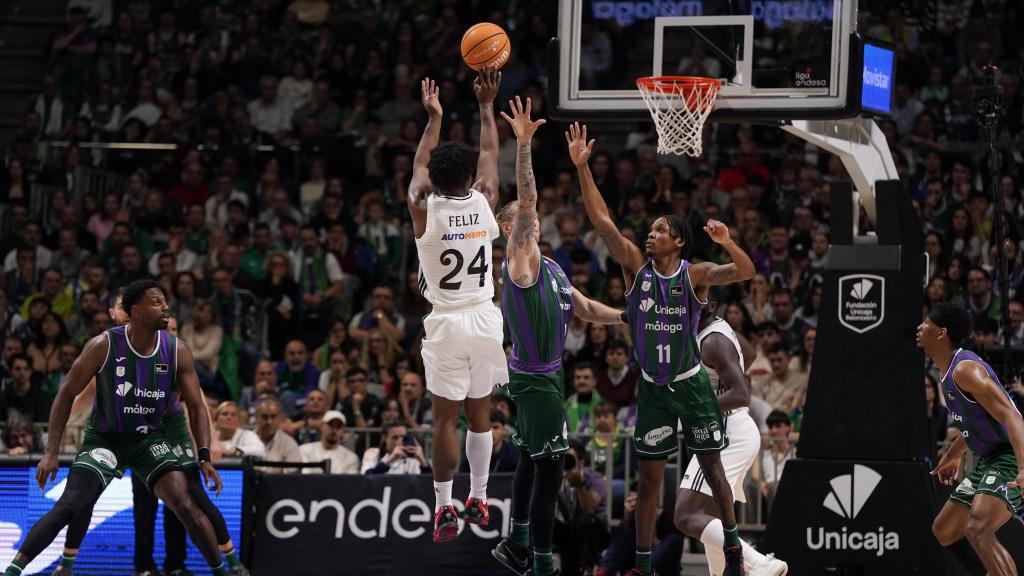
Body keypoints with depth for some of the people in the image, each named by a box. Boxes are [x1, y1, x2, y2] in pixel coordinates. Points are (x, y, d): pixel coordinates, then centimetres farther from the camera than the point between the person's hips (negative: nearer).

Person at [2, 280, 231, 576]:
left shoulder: (177, 352, -10)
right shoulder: (104, 346, -18)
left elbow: (196, 407, -2)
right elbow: (67, 394, -9)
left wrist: (205, 457, -14)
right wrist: (51, 452, -14)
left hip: (150, 438, 2)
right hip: (104, 438, -2)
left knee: (185, 504, -16)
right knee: (67, 508, -16)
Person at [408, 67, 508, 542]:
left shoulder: (423, 209, -9)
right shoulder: (484, 202, -4)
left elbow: (419, 166, 12)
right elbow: (491, 156, 15)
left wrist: (434, 118, 24)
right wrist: (486, 106, 25)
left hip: (446, 324, -2)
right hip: (485, 320, 2)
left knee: (445, 418, -1)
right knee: (480, 414, 13)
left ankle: (444, 511, -4)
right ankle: (478, 500, 19)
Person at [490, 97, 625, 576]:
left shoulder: (551, 267, 14)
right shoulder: (520, 260, -13)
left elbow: (585, 309, 23)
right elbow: (525, 199, -26)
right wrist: (524, 145, -36)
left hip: (546, 374, 9)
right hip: (534, 379, -9)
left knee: (532, 460, 18)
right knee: (548, 467, -9)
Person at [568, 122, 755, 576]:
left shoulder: (695, 275, -9)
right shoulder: (636, 267, -4)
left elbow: (745, 272, -24)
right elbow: (602, 221, -11)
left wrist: (727, 244, -44)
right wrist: (582, 167, -20)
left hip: (691, 383, -2)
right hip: (652, 387, 2)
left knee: (712, 467, 9)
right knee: (650, 478, 4)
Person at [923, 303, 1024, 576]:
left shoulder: (965, 369, -20)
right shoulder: (948, 372, 12)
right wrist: (952, 456, 41)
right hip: (989, 461, 11)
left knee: (977, 530, -31)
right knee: (944, 530, 18)